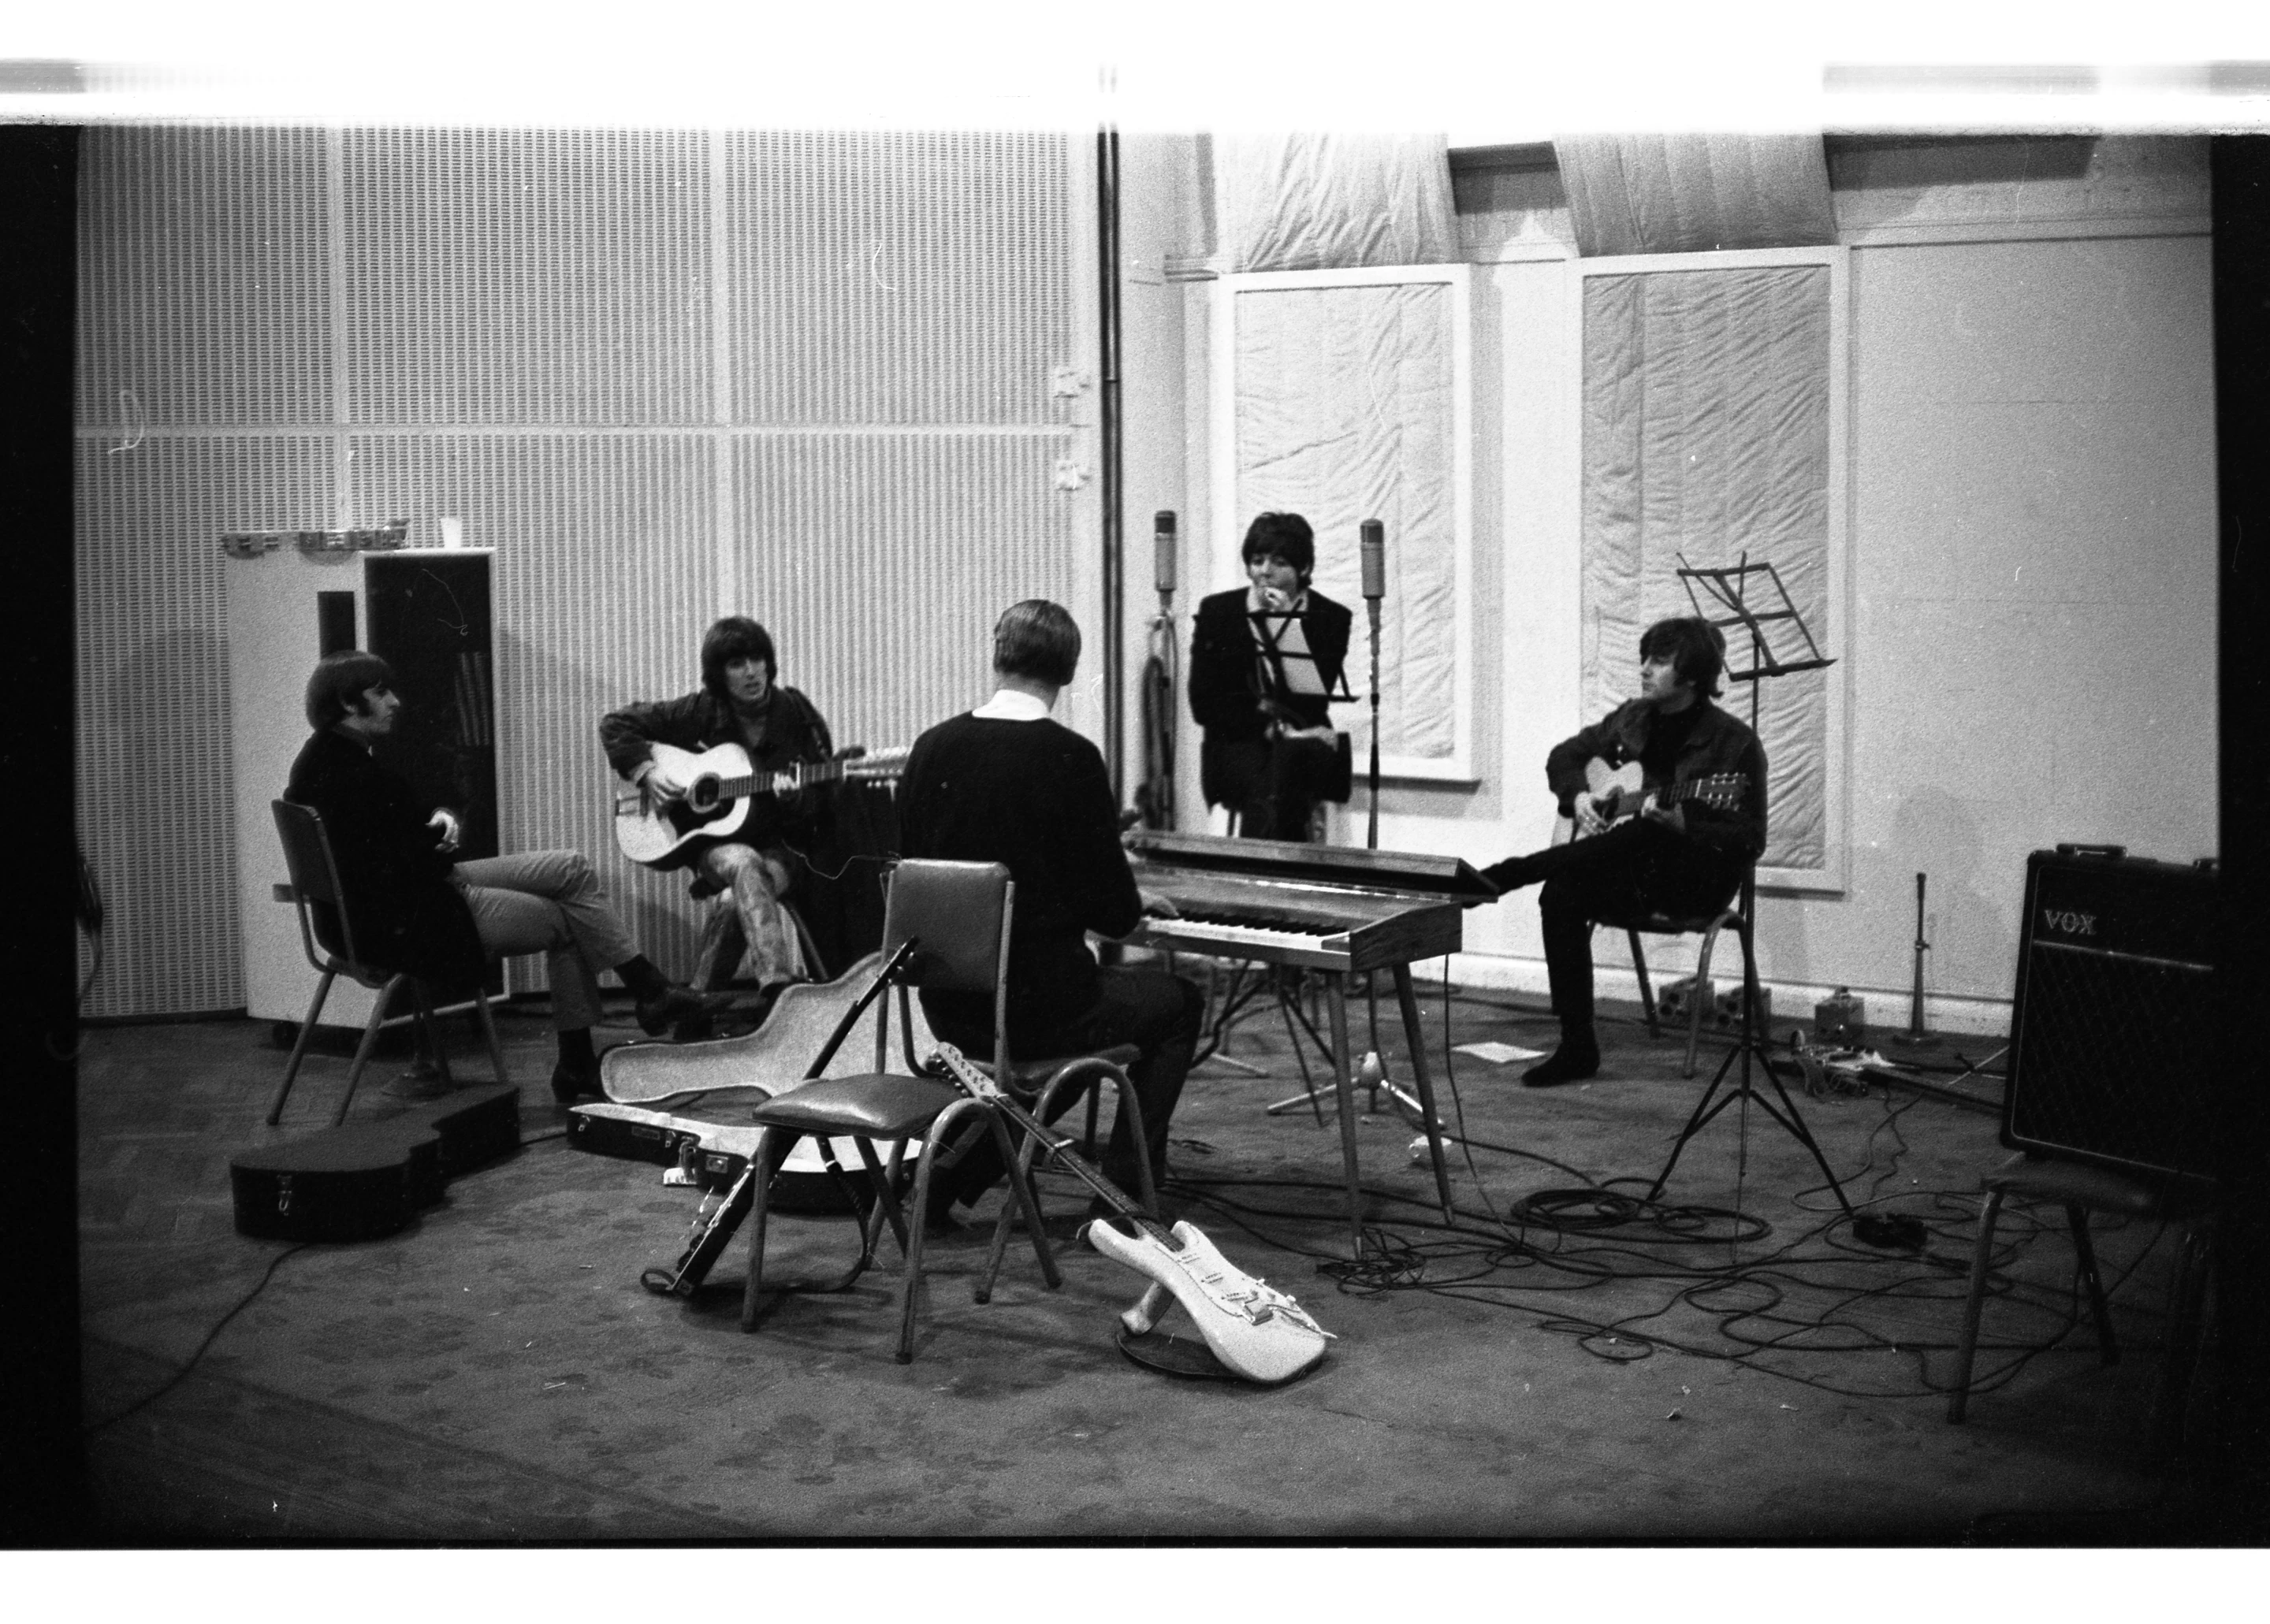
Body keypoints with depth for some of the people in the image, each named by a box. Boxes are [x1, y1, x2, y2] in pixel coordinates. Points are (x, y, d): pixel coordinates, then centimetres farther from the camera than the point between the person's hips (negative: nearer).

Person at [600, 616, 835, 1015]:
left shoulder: (797, 715, -1)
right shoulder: (700, 712, 0)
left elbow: (825, 804, 2)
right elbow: (616, 724, 8)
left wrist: (797, 797, -20)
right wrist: (647, 771, -7)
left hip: (781, 846, 1)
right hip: (715, 843, 0)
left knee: (742, 898, -34)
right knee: (744, 864, -37)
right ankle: (777, 984, -52)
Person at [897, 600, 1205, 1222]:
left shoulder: (932, 748, -1)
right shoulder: (1071, 757, -15)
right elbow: (1114, 912, -13)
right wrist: (1136, 904, 12)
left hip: (948, 1007, 5)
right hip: (1037, 1006, -5)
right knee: (1179, 1002, 20)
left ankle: (953, 1168, 23)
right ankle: (1123, 1187, 15)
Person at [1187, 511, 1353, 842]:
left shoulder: (1331, 618, 4)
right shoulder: (1217, 612, 6)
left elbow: (1317, 698, -9)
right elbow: (1204, 704, 0)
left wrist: (1289, 625, -13)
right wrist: (1268, 727, -12)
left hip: (1302, 743, 0)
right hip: (1237, 745, 0)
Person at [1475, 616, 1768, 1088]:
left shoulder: (1734, 743, -8)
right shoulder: (1633, 720, 10)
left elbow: (1749, 841, -11)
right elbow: (1565, 755, 23)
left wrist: (1682, 826, -27)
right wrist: (1578, 796, 1)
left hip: (1697, 877, -5)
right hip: (1634, 871, 5)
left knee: (1644, 835, -37)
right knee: (1561, 894, -25)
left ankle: (1493, 877, -32)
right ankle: (1577, 1048, -21)